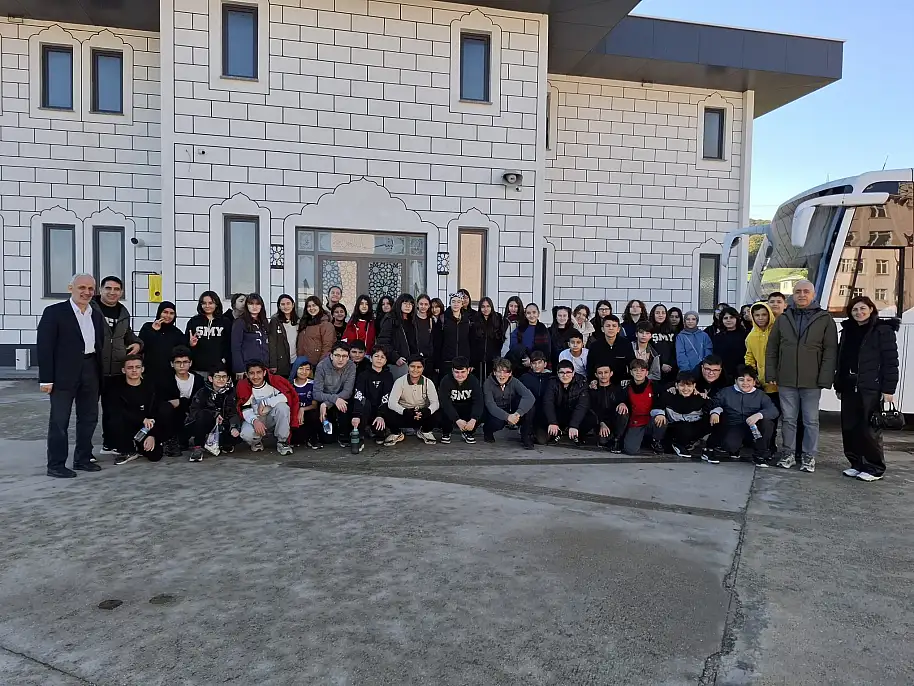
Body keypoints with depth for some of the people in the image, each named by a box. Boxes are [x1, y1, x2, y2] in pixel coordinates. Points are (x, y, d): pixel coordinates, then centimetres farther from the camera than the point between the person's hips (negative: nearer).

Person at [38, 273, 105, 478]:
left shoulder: (97, 315, 12)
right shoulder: (54, 312, -5)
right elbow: (44, 346, -9)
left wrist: (99, 375, 8)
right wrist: (46, 378, -13)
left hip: (91, 372, 6)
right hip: (64, 374, -6)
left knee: (89, 418, 12)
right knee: (59, 420, 1)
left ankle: (83, 459, 24)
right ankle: (55, 465, 9)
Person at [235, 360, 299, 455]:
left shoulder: (274, 380, -14)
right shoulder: (243, 386, -10)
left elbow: (287, 395, -27)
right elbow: (245, 409, -12)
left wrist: (265, 402, -25)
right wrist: (254, 420, -33)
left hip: (273, 418, 0)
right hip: (255, 418, 0)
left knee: (282, 406, -32)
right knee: (246, 434, -32)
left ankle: (282, 442, -13)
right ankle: (256, 441, 9)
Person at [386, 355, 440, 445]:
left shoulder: (428, 382, -7)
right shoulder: (400, 381, -12)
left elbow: (435, 403, -13)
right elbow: (391, 403, -21)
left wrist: (426, 411, -37)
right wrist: (405, 411, -39)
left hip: (422, 415, 1)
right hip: (404, 415, -1)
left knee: (435, 416, -29)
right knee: (390, 417, -32)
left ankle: (424, 431, 7)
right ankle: (396, 433, 5)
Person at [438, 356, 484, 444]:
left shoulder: (474, 381, -16)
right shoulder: (446, 381, -21)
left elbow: (478, 402, -26)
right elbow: (445, 403, -31)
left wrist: (473, 420, -44)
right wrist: (457, 420, -45)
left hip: (467, 410, 2)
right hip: (451, 408, -1)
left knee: (481, 412, -28)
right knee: (444, 411, -34)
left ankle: (468, 432, 4)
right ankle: (446, 433, 0)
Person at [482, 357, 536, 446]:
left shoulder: (514, 382, -14)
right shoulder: (488, 384, -17)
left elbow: (529, 397, -31)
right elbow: (490, 405, -29)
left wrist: (518, 414, -46)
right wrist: (507, 417, -45)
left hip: (512, 413, 2)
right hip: (496, 414, -2)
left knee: (527, 403, -25)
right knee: (497, 422, -37)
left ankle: (527, 436, -12)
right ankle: (487, 430, 2)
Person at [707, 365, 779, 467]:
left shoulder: (760, 395, 4)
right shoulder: (726, 392, 7)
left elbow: (774, 411, -11)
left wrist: (759, 415, -32)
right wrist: (715, 411, -20)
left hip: (754, 428, 2)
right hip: (733, 427, -2)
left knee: (767, 422, -31)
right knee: (729, 445, -34)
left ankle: (760, 455, -9)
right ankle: (734, 450, 9)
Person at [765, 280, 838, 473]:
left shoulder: (825, 319, 1)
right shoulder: (783, 319, 8)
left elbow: (830, 351, -3)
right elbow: (772, 348, 9)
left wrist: (825, 378, -10)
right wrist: (771, 374, 2)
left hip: (812, 382, -2)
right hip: (786, 381, 2)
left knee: (811, 421, 6)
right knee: (788, 419, 9)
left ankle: (809, 456, 16)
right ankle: (788, 454, 19)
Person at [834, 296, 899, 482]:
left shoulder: (883, 330, -3)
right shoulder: (847, 331, 15)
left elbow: (891, 362, -8)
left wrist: (888, 389, -13)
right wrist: (839, 386, 13)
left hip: (871, 389, -6)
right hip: (849, 388, 6)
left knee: (869, 430, -3)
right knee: (849, 428, 7)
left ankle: (875, 468, 10)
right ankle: (857, 464, 20)